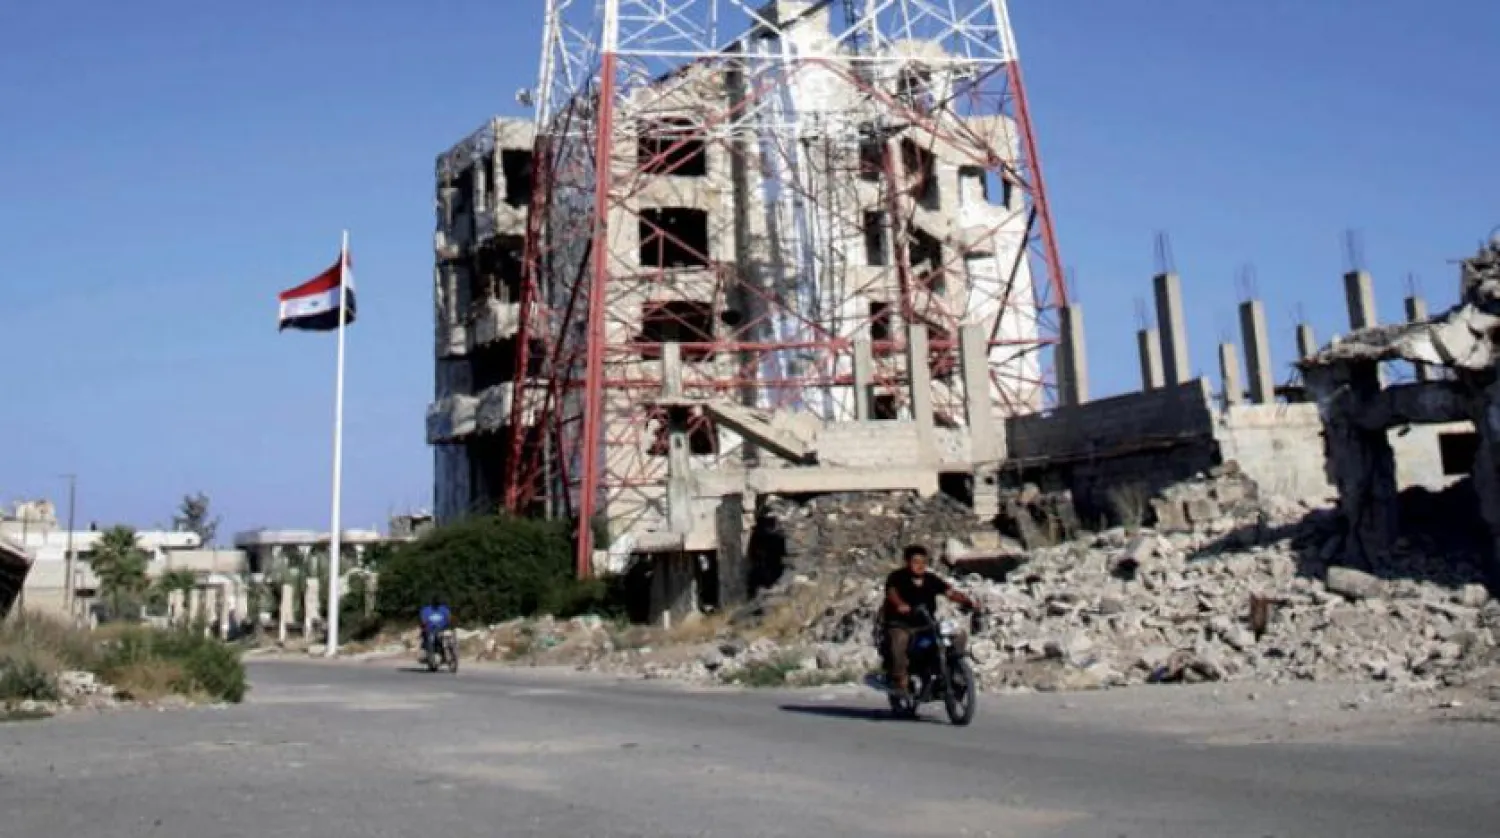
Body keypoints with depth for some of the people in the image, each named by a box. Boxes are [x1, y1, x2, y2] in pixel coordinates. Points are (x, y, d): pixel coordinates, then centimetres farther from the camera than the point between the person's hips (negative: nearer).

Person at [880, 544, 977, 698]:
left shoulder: (931, 580, 9)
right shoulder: (897, 577, -3)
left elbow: (950, 592, 0)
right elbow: (891, 592, -23)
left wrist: (968, 602, -19)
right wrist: (900, 605, -46)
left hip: (925, 626, 4)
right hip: (900, 624, -4)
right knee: (900, 639, -38)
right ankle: (901, 680, -31)